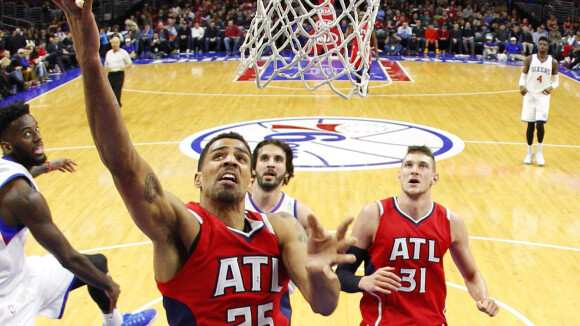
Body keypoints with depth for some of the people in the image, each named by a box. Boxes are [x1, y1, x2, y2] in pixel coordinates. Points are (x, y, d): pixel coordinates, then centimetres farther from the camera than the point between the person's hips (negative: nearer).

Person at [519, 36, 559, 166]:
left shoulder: (553, 62, 0)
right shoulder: (529, 59, 0)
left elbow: (556, 81, 7)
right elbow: (523, 76, 5)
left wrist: (551, 87, -15)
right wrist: (521, 86, -16)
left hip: (543, 96, -1)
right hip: (529, 94, 1)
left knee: (540, 124, -12)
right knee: (530, 125, 4)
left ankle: (539, 151, 9)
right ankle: (529, 152, 20)